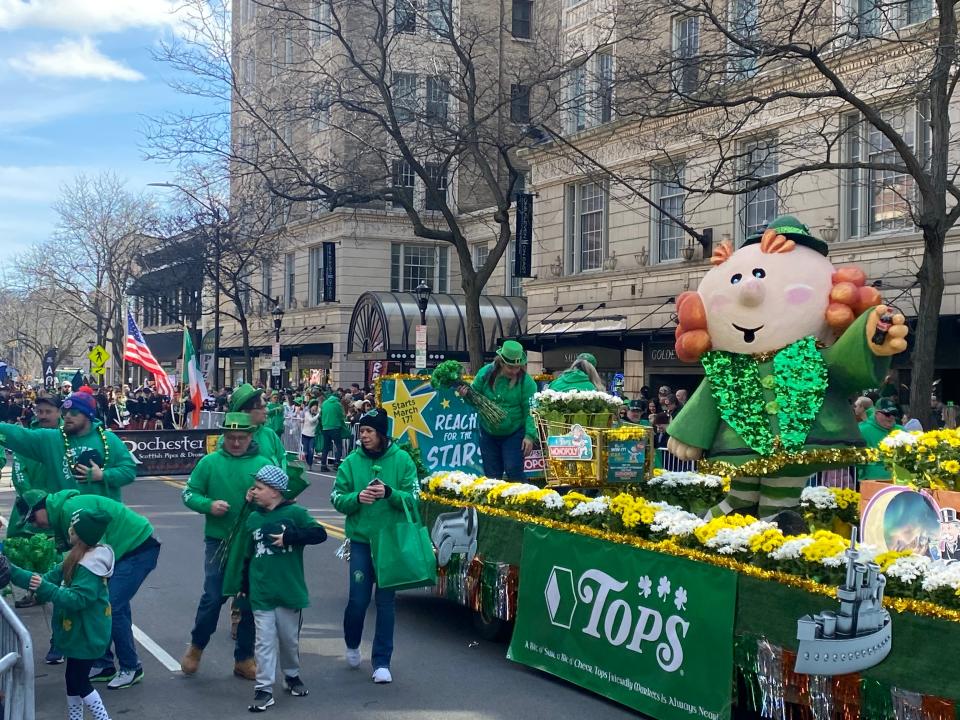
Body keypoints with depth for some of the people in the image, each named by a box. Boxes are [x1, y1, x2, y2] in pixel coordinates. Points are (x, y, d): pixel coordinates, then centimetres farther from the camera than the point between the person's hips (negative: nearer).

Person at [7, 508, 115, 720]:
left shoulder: (89, 567, -25)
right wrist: (13, 572, 2)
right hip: (78, 633, 10)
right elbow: (50, 578, 6)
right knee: (73, 680, 19)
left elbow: (77, 598, -30)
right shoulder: (77, 560, 6)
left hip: (86, 636, -10)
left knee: (78, 682, 1)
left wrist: (45, 589, -35)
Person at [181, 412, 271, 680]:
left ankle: (244, 658, 22)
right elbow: (189, 493, 2)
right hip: (218, 541, -1)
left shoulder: (263, 464, 0)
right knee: (213, 597, -1)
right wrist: (208, 505, -15)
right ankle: (196, 647, 24)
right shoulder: (209, 462, 0)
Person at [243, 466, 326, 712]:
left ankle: (292, 677, 34)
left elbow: (320, 534, -15)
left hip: (290, 591, -2)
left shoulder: (295, 513, -5)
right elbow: (249, 557, 11)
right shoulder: (253, 519, 6)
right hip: (261, 595, 2)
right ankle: (264, 689, 2)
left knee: (290, 640, 13)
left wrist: (289, 537, -20)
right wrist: (245, 587, 11)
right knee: (265, 641, -1)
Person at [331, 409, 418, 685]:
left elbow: (412, 498, -5)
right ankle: (352, 644, 33)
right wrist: (357, 498, -18)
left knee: (386, 601, 4)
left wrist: (389, 493, -22)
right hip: (361, 540, 1)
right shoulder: (351, 462, 1)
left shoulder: (402, 460, -3)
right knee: (358, 599, 3)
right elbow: (337, 499, 1)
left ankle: (382, 662, 14)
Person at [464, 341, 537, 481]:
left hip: (514, 434, -3)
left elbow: (530, 411, -14)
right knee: (491, 475, 11)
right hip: (488, 433, 3)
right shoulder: (486, 373, -6)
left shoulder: (526, 381, -14)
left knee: (513, 472, -8)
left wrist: (530, 435, -22)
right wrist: (466, 395, -16)